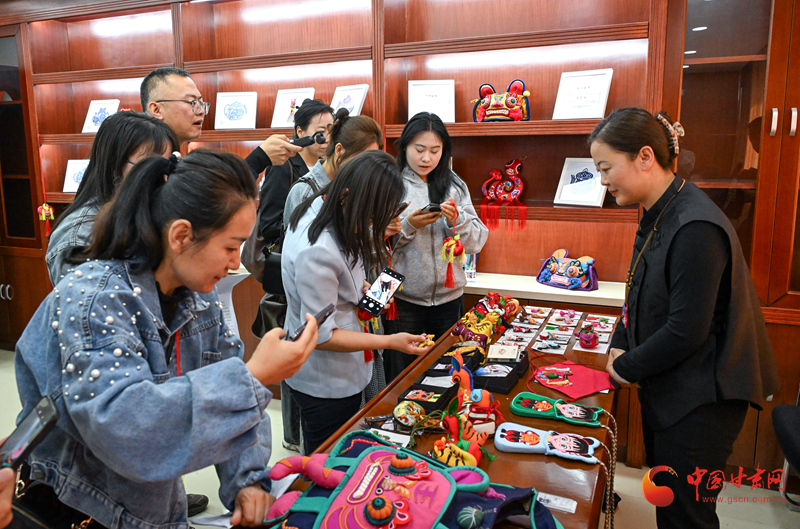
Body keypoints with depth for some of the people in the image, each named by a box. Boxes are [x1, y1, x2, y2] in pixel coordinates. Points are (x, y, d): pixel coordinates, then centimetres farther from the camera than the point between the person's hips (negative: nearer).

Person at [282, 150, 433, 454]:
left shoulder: (320, 207, -4)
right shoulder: (317, 252, -33)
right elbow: (321, 336, -25)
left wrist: (360, 288, 0)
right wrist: (390, 342, -23)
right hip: (327, 384, -9)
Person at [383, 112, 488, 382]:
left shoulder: (455, 185, 6)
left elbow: (477, 241, 3)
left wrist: (457, 220, -14)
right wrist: (407, 226, -20)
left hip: (448, 297, 3)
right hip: (403, 298, -3)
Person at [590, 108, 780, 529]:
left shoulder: (695, 229, -26)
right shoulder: (657, 215, 6)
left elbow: (687, 331, -25)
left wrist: (628, 367, -11)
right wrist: (619, 346, 3)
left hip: (701, 401, -9)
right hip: (667, 390, 9)